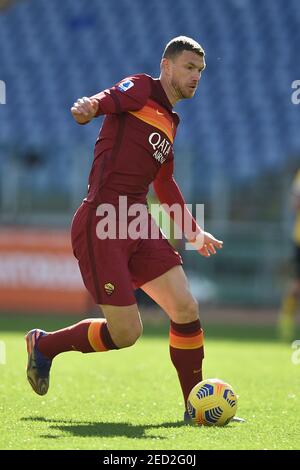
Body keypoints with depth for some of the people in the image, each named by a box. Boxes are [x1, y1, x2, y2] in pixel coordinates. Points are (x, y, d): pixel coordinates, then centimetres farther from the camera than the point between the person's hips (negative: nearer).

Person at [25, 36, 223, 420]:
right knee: (125, 334, -8)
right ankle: (45, 345, 17)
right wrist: (90, 106, -49)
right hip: (101, 223, -8)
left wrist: (193, 231, 37)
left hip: (138, 224, 8)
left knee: (186, 309, -4)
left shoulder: (169, 122, 22)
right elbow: (111, 98, -25)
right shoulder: (140, 89, -2)